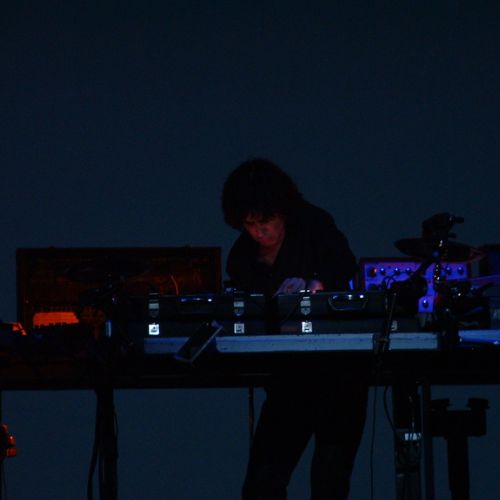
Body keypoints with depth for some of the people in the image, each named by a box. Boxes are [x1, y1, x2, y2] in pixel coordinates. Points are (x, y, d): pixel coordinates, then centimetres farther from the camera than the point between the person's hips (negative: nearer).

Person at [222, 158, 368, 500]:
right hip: (287, 380, 4)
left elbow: (343, 263, -25)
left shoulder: (314, 226, -6)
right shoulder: (242, 259, 5)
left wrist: (318, 287, -44)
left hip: (338, 372, -4)